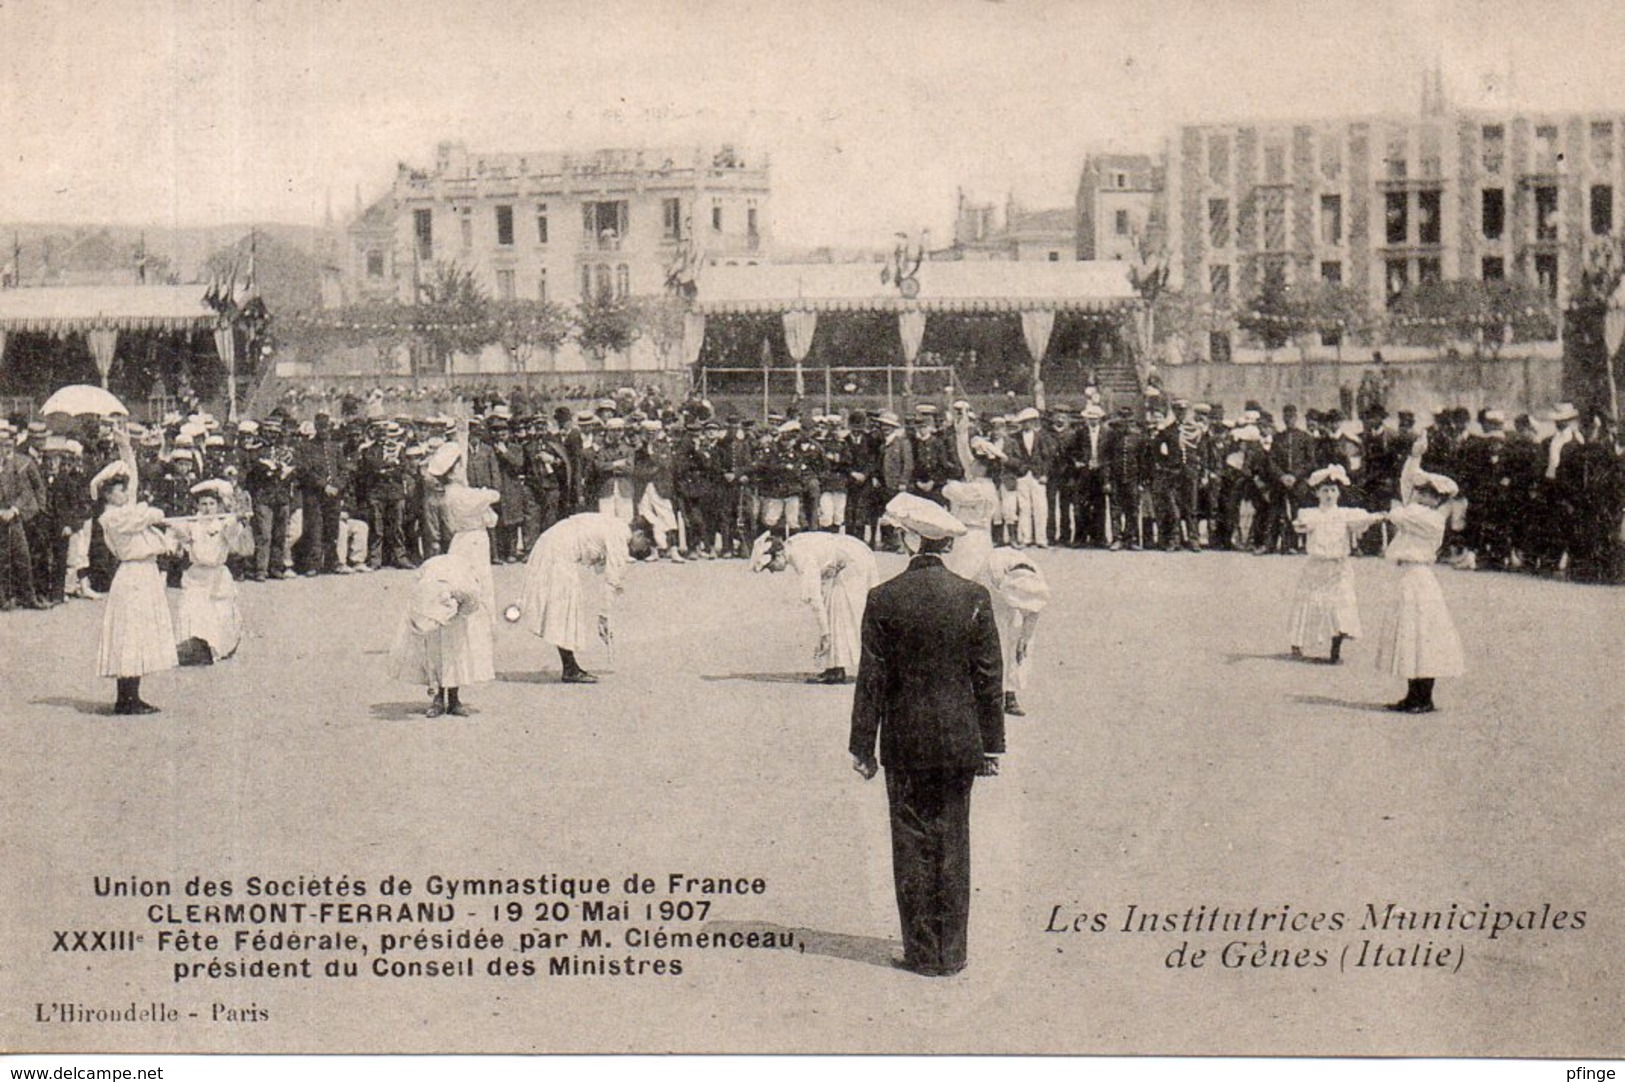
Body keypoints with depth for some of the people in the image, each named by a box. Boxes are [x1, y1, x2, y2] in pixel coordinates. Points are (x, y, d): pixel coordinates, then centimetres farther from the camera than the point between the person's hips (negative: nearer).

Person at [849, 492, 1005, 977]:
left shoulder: (883, 600, -7)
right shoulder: (974, 596, -3)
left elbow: (871, 679, -4)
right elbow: (989, 676, 0)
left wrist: (862, 746, 3)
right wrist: (992, 744, 7)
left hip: (904, 742, -1)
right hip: (959, 742, 1)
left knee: (912, 846, 6)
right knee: (953, 843, 8)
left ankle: (922, 952, 9)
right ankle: (951, 951, 12)